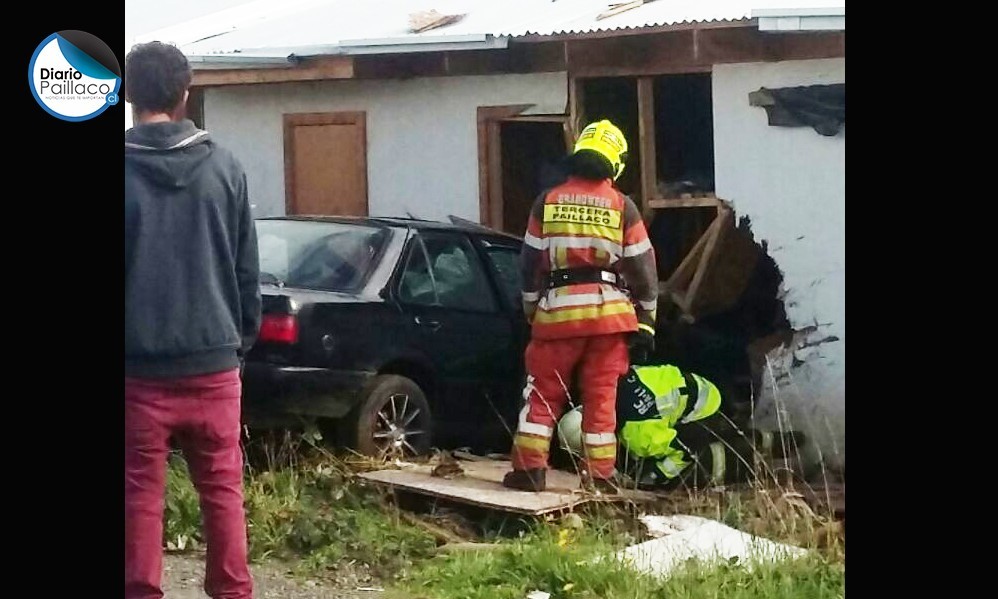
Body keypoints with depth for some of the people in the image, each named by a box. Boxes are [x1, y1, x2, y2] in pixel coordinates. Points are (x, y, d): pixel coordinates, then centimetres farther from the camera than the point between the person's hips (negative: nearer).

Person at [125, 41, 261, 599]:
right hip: (213, 360, 2)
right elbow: (248, 270, 5)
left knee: (141, 493, 5)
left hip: (140, 365, -2)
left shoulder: (125, 171, -6)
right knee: (223, 488, 9)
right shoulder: (224, 166, 1)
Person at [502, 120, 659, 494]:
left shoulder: (548, 202, 4)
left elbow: (530, 262, 8)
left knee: (544, 392, 8)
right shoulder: (622, 207, 0)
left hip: (559, 309, 1)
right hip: (609, 310, 0)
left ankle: (529, 468, 4)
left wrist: (531, 309, 19)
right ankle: (600, 475, 4)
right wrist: (646, 319, 8)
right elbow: (643, 267, 1)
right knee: (602, 396, 4)